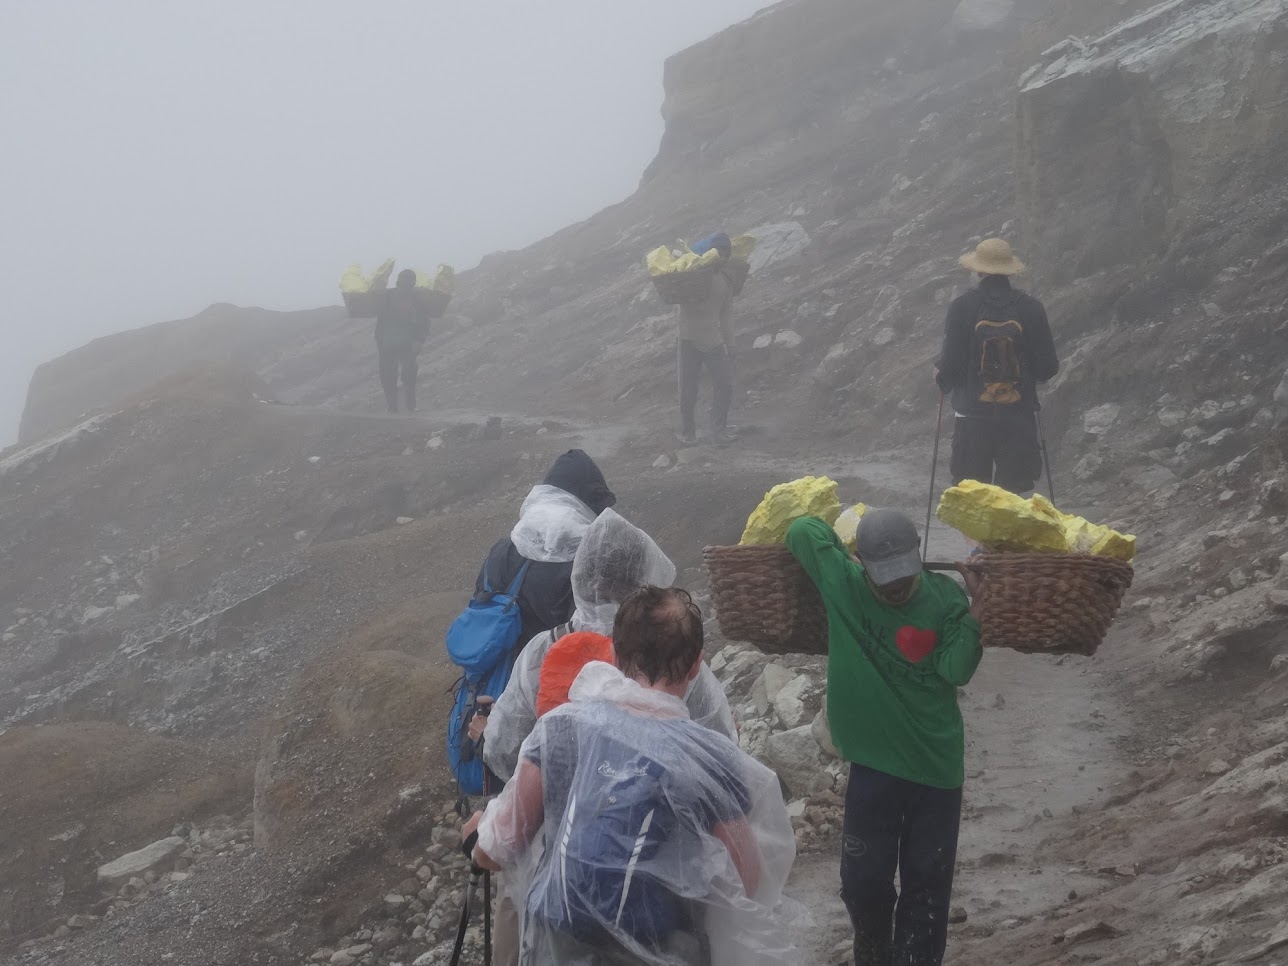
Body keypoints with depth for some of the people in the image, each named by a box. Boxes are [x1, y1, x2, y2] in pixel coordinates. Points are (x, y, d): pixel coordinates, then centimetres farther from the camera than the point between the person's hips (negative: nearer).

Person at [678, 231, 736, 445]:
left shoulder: (725, 281, 7)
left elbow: (727, 313, 11)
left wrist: (730, 344, 8)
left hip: (714, 339, 4)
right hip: (689, 339, -4)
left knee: (724, 384, -1)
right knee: (688, 389, 0)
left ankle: (719, 429, 9)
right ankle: (687, 431, 13)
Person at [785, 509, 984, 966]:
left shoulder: (945, 596, -10)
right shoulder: (843, 585, -10)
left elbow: (957, 670, -15)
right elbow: (802, 529, -5)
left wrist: (978, 604, -19)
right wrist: (845, 558, 3)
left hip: (937, 766, -1)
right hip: (874, 763, 1)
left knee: (926, 885, 8)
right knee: (864, 880, 9)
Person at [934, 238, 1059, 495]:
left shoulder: (962, 307, -8)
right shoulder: (1030, 307, -3)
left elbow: (951, 365, -9)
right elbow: (1048, 367, 0)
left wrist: (942, 379, 14)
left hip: (972, 417, -1)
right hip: (1020, 416, 1)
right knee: (1018, 493, 7)